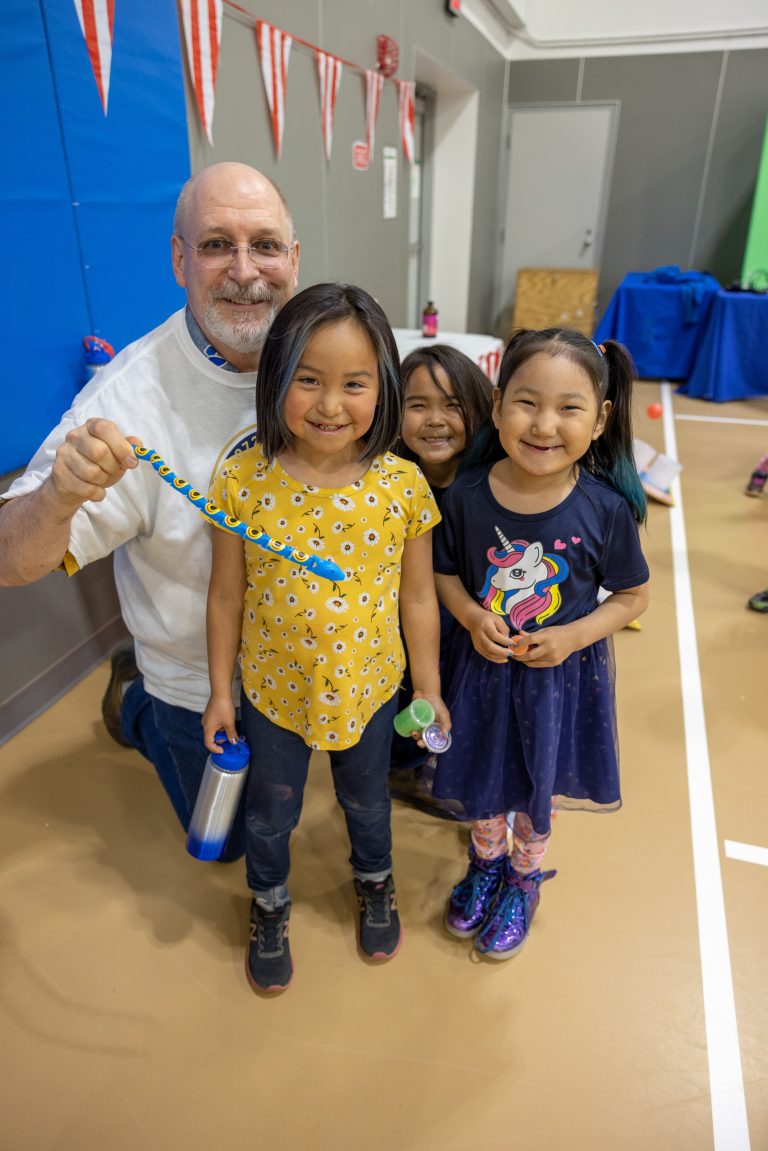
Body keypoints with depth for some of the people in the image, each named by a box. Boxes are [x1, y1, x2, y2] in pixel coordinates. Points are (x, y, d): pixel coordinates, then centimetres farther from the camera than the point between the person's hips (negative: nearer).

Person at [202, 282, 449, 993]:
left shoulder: (402, 484, -17)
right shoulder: (242, 482, -18)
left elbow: (418, 599, -7)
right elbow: (227, 596, -7)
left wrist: (429, 689, 1)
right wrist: (221, 691, 1)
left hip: (368, 686, 1)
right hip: (273, 689, 0)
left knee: (367, 798, 27)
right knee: (269, 812, 23)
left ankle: (375, 882, 60)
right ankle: (269, 905, 55)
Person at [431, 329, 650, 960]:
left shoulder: (606, 509, -19)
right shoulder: (467, 496, -17)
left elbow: (632, 595, -6)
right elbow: (444, 571, -1)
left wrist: (574, 636, -19)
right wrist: (471, 616, -19)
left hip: (562, 673, -1)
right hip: (483, 666, 1)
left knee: (538, 788, 20)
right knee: (481, 780, 22)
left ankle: (524, 878, 52)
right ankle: (486, 862, 54)